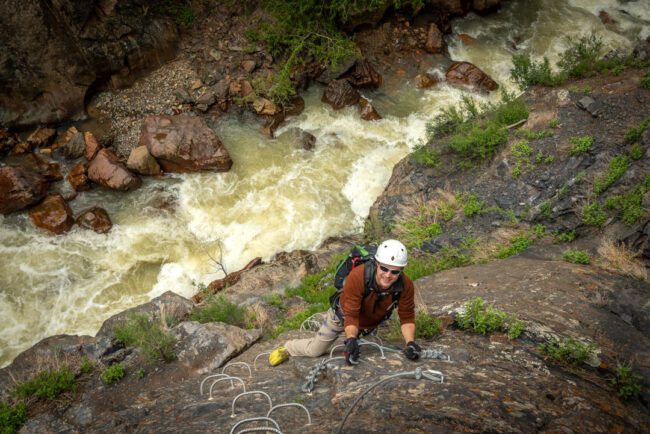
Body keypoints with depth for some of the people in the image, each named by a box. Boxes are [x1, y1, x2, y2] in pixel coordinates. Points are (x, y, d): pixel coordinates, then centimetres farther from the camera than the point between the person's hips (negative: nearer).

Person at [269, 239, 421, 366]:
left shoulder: (405, 285, -32)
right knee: (315, 350, 9)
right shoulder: (357, 276, -42)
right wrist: (351, 340, -52)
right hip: (344, 314, -3)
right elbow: (351, 315, -39)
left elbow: (407, 317, -24)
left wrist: (410, 342, -38)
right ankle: (287, 348, 37)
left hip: (370, 323, 3)